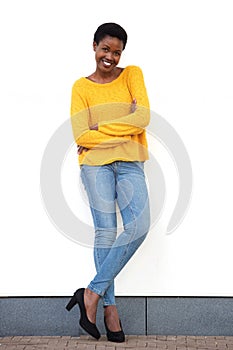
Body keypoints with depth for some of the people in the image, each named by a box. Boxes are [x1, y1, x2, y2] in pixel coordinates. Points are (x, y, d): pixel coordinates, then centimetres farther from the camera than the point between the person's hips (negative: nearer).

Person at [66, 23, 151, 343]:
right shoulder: (81, 87, 7)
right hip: (96, 164, -1)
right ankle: (110, 307, -1)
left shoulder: (132, 75, 10)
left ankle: (92, 293, -9)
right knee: (106, 231, -7)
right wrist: (125, 130, -7)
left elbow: (143, 118, -5)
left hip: (130, 164, 1)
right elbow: (81, 135, -4)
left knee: (139, 226, -16)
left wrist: (99, 129, -6)